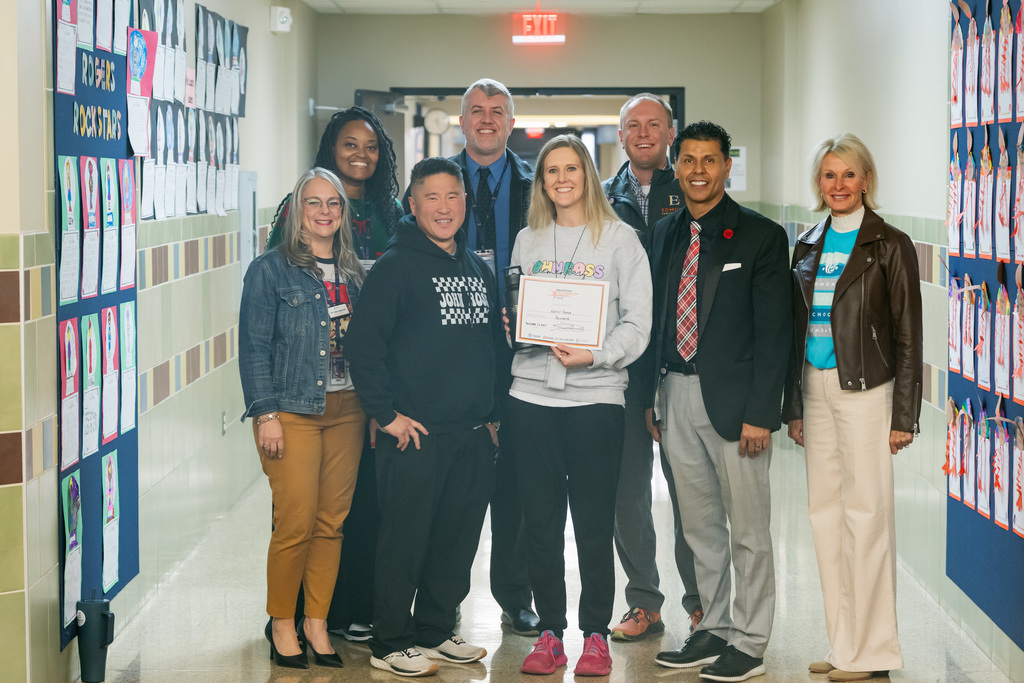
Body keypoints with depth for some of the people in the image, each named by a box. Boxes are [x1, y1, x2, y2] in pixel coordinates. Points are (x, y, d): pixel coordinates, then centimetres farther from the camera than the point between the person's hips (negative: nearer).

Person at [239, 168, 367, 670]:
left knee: (332, 521, 6)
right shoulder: (271, 269, -2)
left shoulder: (353, 272, 14)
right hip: (293, 411, -5)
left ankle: (317, 620, 17)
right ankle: (281, 622, 11)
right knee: (296, 524, -6)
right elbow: (254, 347, -5)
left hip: (347, 410, 5)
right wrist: (266, 413, -12)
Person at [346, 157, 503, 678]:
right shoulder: (395, 267, -7)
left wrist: (493, 414, 16)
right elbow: (363, 344, -12)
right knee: (405, 542, -1)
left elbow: (495, 343, 22)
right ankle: (390, 645, 10)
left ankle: (435, 633, 26)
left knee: (458, 542, 12)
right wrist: (387, 414, -14)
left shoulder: (477, 269, 14)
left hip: (474, 438, 6)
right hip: (415, 436, -6)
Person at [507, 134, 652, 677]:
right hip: (531, 393, 3)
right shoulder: (527, 240, 14)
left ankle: (596, 635, 9)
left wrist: (596, 355, -16)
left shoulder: (619, 237, 3)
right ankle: (549, 633, 13)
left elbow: (637, 321, -2)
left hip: (596, 394, -3)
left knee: (594, 524, -1)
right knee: (541, 522, 4)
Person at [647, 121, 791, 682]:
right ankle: (714, 630, 27)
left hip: (733, 399, -5)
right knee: (700, 528, 15)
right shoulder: (665, 233, 11)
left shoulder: (760, 236, -6)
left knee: (747, 530, 3)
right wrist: (653, 397, 9)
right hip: (676, 397, 6)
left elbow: (773, 333, -9)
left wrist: (760, 413, -14)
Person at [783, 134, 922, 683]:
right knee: (824, 510, 8)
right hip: (816, 390, 6)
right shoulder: (808, 245, 11)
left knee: (866, 513, -4)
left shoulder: (890, 246, -5)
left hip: (865, 390, -6)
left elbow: (907, 336, -6)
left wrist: (904, 416, -10)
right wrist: (793, 405, 12)